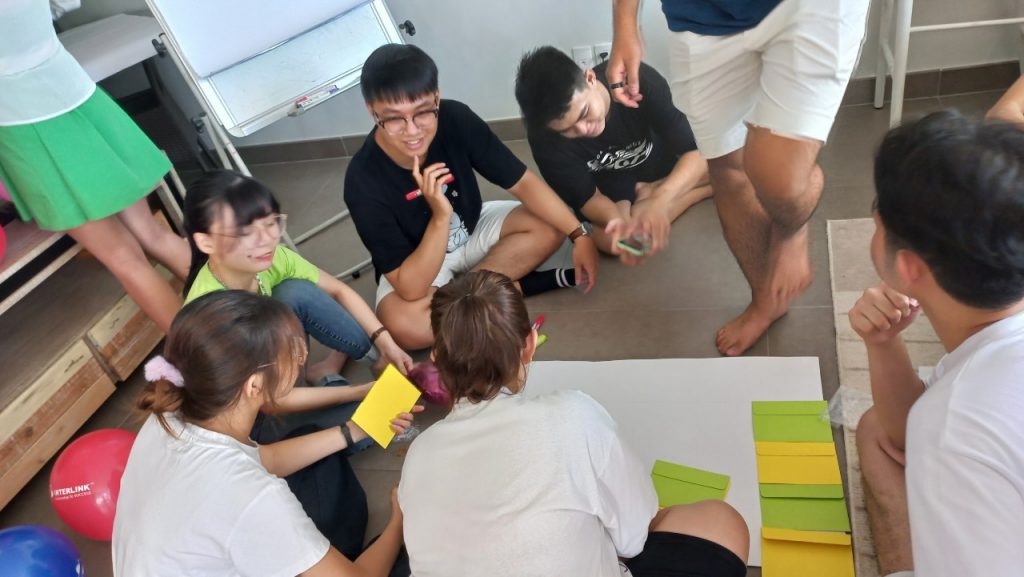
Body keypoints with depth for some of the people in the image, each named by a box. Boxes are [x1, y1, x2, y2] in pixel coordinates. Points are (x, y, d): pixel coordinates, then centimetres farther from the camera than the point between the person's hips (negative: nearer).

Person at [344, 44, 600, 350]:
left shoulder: (455, 118, -25)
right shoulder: (363, 181, -32)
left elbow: (523, 182, -16)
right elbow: (410, 289, -33)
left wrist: (579, 234, -24)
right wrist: (440, 215, -43)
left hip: (473, 229, 4)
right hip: (415, 262, -3)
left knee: (550, 226, -18)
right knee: (403, 325, -35)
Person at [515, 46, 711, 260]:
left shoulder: (640, 80, -32)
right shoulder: (544, 136, -28)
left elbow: (696, 153, -33)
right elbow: (587, 197, -21)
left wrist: (660, 201, -51)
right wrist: (617, 220, -43)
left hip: (663, 164, 0)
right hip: (609, 183, 1)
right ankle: (703, 190, -8)